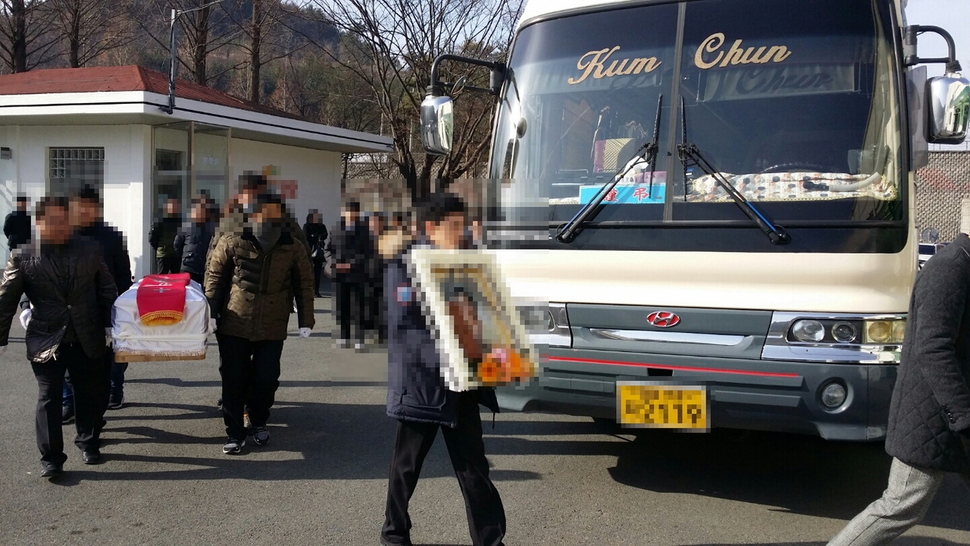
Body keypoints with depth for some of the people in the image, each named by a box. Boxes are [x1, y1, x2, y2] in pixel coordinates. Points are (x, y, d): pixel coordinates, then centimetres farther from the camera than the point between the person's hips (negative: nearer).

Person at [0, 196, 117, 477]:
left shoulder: (90, 250, 1)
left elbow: (107, 291, 5)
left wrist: (109, 326, 0)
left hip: (87, 339, 2)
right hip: (46, 340, -2)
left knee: (89, 395, 13)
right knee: (49, 399, 1)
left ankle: (89, 443, 32)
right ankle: (51, 458, 9)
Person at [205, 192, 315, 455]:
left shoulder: (293, 248, -3)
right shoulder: (232, 243, -7)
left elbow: (304, 285, 5)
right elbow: (215, 277, 1)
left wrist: (305, 321, 1)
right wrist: (210, 314, -3)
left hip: (273, 328, 1)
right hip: (234, 325, -1)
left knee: (267, 379, 5)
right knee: (233, 381, 3)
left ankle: (259, 422, 31)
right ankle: (235, 433, 16)